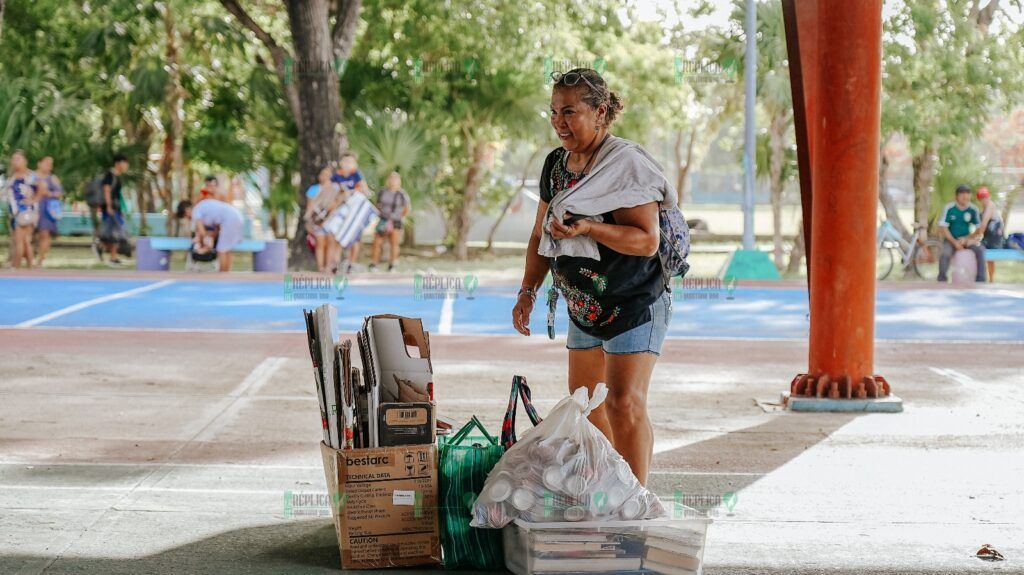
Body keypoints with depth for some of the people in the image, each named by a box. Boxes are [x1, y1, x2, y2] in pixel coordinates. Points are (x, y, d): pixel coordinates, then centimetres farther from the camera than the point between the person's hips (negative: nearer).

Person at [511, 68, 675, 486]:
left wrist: (588, 228, -32)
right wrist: (528, 291, 8)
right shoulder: (556, 165, 6)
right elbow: (541, 235, 16)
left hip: (634, 303, -8)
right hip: (584, 307, 8)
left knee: (624, 403, -15)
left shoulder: (626, 163, -17)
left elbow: (647, 240, -23)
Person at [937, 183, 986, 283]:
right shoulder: (949, 208, -10)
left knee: (980, 250, -23)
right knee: (945, 254, -32)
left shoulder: (973, 209, -4)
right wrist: (955, 242, -16)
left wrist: (967, 239, -13)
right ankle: (942, 280, -16)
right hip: (951, 239, -2)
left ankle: (980, 279, -15)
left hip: (967, 239, 2)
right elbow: (943, 227, -9)